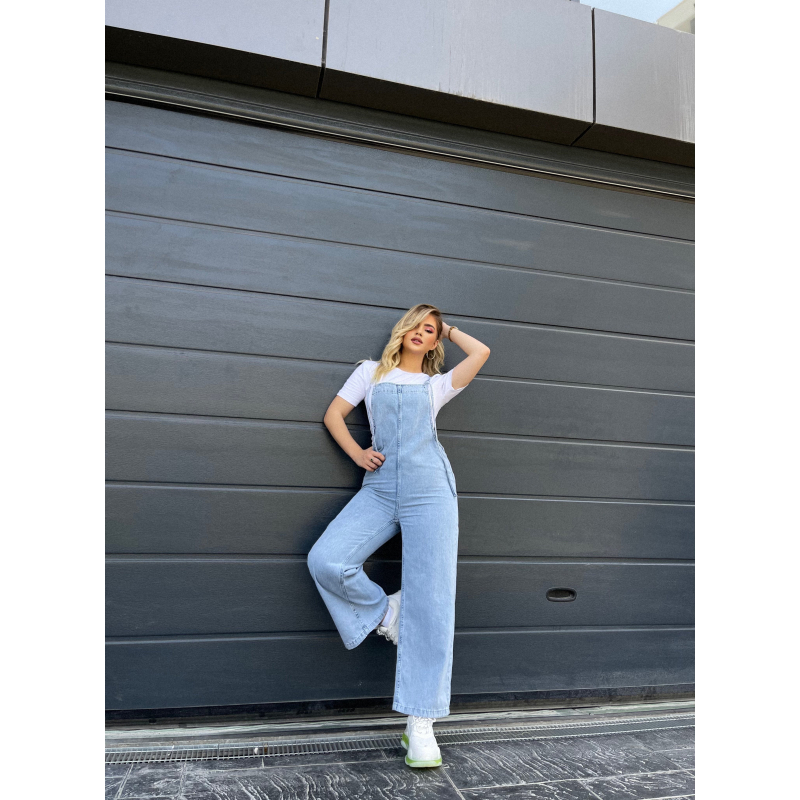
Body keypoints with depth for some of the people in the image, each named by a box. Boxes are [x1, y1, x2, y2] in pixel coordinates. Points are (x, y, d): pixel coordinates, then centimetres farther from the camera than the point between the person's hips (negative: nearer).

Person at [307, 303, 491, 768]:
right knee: (325, 560, -21)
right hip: (380, 489, 2)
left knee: (429, 601, -9)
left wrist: (448, 328, 23)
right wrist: (357, 453, 0)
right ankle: (382, 612, 7)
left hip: (430, 489, -1)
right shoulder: (372, 372, 19)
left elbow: (481, 352, 7)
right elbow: (333, 414, 16)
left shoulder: (437, 384, 17)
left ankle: (421, 722, -1)